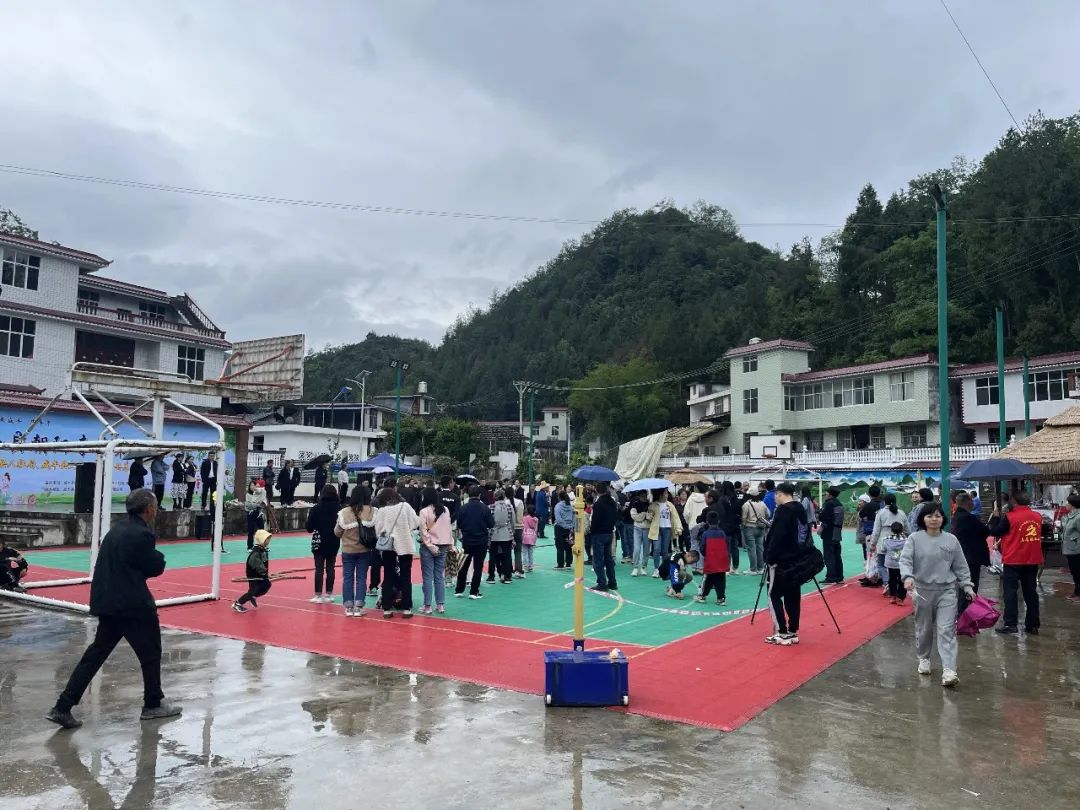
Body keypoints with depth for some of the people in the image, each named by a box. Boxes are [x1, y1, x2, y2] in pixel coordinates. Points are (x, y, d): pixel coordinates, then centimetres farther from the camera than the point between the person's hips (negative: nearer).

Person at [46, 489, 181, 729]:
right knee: (150, 653, 8)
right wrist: (157, 557, 7)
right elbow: (156, 567, -11)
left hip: (108, 601, 8)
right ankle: (153, 705, 20)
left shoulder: (117, 529, 12)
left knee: (97, 653, 14)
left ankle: (63, 707, 12)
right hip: (132, 604, -8)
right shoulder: (141, 534, -16)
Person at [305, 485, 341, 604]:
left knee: (319, 569, 2)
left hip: (319, 542, -2)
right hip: (334, 543, 2)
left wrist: (309, 516, 10)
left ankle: (319, 595, 2)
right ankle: (329, 594, 14)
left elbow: (309, 528, -7)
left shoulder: (316, 509, -10)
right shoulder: (339, 508, -6)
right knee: (331, 568, 10)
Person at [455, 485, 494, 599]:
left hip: (467, 541, 2)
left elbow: (458, 525, -1)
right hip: (481, 541, -2)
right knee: (478, 567, 6)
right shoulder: (485, 508, -12)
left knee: (463, 566, 15)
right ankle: (474, 592, 6)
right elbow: (491, 524, -7)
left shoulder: (463, 508, -8)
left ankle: (459, 590, 20)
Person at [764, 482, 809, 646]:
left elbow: (776, 538, -21)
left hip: (781, 561, -8)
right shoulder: (801, 509, 11)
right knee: (793, 595, 12)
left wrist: (769, 558, -15)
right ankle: (793, 632, 16)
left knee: (774, 594, -1)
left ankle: (782, 634, -3)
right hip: (796, 560, 8)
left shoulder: (783, 510, -16)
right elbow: (806, 534, 15)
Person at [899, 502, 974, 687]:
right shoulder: (914, 539, -4)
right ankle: (924, 658, 35)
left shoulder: (951, 540, 2)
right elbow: (905, 560, -13)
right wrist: (908, 577, -30)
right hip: (922, 590, 0)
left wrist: (967, 586, 5)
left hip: (946, 591, 0)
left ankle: (949, 670, -12)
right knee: (924, 628, 14)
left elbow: (960, 566, 9)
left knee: (946, 630, -8)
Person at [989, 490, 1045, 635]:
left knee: (1010, 592, 2)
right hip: (1033, 561, 5)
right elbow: (1040, 535, 18)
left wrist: (996, 515, 4)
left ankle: (1010, 624, -1)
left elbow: (994, 531, -6)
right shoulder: (1038, 516, 1)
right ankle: (1033, 625, 14)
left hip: (1013, 561, -5)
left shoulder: (1009, 517, -15)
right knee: (1031, 593, 11)